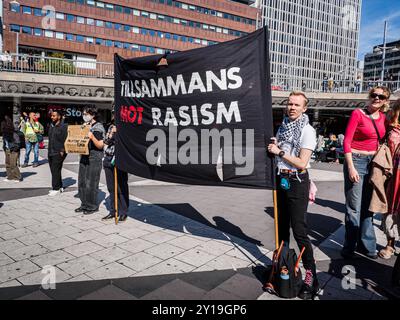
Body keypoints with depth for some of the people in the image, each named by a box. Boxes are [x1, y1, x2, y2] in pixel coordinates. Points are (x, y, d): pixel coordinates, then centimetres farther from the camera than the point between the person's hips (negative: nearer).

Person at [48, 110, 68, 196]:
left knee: (55, 171, -7)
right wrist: (49, 150, 16)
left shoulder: (63, 127, -9)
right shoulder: (51, 126, 15)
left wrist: (62, 151, -16)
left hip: (58, 153, -8)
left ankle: (56, 189, 1)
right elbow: (50, 138, 21)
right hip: (50, 153, 8)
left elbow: (65, 140, -12)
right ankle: (60, 187, 22)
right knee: (54, 170, 12)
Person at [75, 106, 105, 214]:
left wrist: (92, 137, -28)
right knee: (81, 182, 10)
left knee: (91, 183, -5)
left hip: (94, 159, -8)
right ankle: (84, 204, 21)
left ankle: (93, 206, 6)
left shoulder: (98, 127, -8)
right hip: (84, 157, 8)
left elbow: (100, 145, -13)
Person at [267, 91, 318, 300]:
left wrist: (280, 152, -15)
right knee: (282, 225, 16)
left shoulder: (307, 131, -10)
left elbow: (302, 164, -17)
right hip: (281, 180, 7)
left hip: (297, 182, -7)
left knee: (299, 230, -6)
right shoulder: (283, 126, 10)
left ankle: (311, 278, 8)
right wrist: (273, 146, 1)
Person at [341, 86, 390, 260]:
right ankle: (349, 247, 14)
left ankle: (366, 245, 28)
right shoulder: (358, 113, -8)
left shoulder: (383, 117, 9)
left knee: (368, 207, 15)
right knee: (354, 209, -1)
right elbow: (346, 142, -12)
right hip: (357, 161, -6)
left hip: (374, 162, 6)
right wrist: (350, 167, -17)